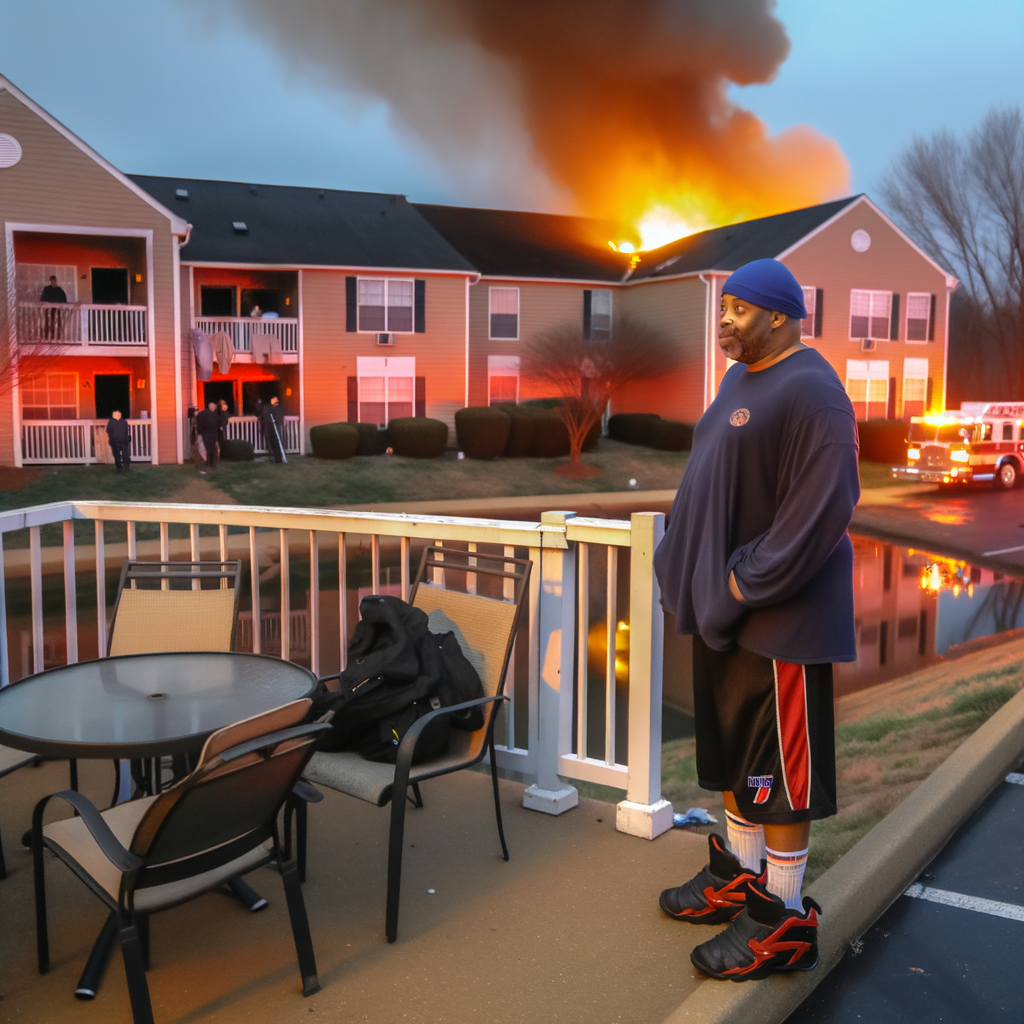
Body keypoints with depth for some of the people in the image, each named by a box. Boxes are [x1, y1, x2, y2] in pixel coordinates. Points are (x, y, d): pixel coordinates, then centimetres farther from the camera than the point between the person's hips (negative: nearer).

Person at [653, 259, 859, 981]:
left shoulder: (810, 392, -17)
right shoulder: (742, 379, 13)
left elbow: (823, 506, -24)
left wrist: (751, 584, -20)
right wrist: (708, 578, 10)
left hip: (779, 616, -10)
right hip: (725, 605, 10)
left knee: (780, 764, 1)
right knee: (732, 745, 20)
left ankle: (784, 918, 16)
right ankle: (740, 875, 37)